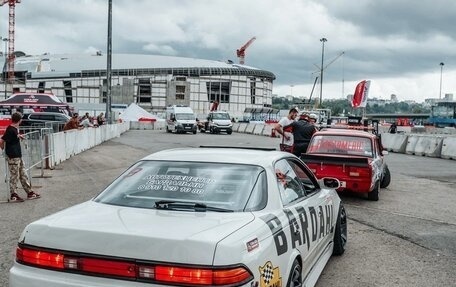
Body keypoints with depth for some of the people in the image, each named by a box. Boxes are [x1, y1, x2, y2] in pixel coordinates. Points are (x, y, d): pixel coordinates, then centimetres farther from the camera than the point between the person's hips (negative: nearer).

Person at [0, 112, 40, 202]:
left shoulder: (15, 129, 7)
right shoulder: (10, 130, -19)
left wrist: (19, 136, 36)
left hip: (18, 156, 9)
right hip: (13, 157, -9)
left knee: (23, 175, 13)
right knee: (14, 176, -1)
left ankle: (29, 192, 20)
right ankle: (13, 195, 8)